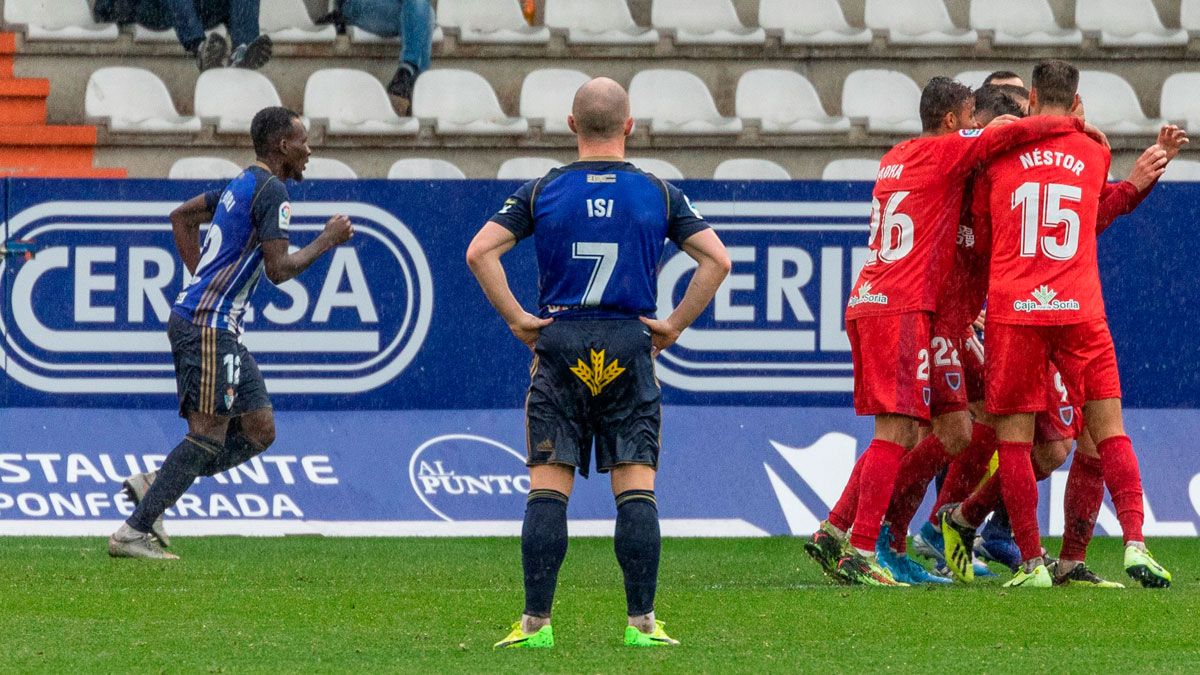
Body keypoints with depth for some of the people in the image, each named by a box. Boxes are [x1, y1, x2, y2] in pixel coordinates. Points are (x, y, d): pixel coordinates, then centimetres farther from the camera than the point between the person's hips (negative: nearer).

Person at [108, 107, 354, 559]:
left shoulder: (243, 184, 17)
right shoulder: (271, 190, -12)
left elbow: (182, 215, 31)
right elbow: (279, 269, -19)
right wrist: (328, 241, -5)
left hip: (217, 329, 10)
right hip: (208, 327, -10)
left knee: (259, 429, 8)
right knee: (208, 435, -11)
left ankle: (153, 486, 7)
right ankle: (133, 533, -12)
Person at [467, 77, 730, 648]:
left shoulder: (541, 192, 4)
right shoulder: (658, 194, 4)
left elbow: (480, 252, -3)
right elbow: (716, 259, 1)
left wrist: (517, 318, 1)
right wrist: (675, 324, 4)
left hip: (559, 345, 0)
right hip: (630, 347, 0)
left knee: (547, 489, 0)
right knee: (636, 489, 0)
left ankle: (536, 621, -5)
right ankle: (642, 621, -4)